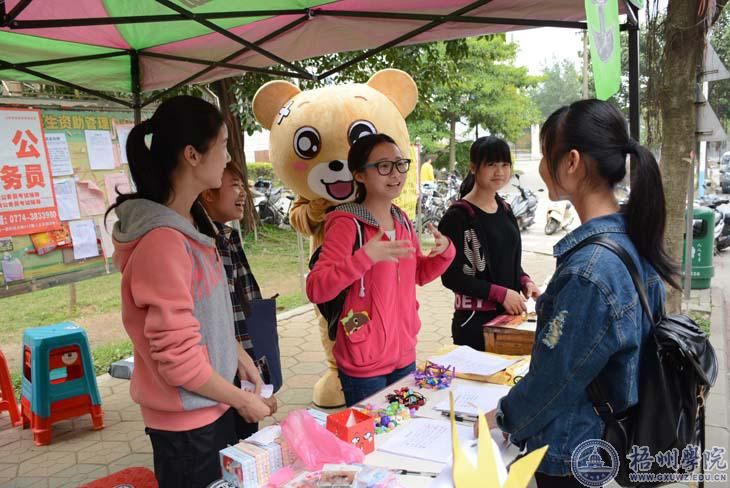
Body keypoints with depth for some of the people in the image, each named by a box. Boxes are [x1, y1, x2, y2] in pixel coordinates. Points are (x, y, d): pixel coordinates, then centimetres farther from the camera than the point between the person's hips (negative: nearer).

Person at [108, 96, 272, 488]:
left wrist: (238, 354, 8)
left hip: (210, 408, 8)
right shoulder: (163, 240, -27)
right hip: (187, 423, -8)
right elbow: (179, 360, -25)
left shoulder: (182, 225, 3)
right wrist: (244, 400, -13)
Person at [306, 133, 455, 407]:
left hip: (404, 356, 7)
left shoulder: (402, 220, 6)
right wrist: (365, 258, -34)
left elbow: (419, 274, 18)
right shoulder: (347, 224, -17)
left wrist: (445, 252, -1)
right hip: (364, 364, -7)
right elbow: (315, 290, -24)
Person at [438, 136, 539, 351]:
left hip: (508, 314, 6)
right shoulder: (458, 216, -12)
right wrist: (500, 293, -16)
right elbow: (451, 277, -15)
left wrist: (524, 282, 1)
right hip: (474, 320, -6)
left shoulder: (505, 209, 10)